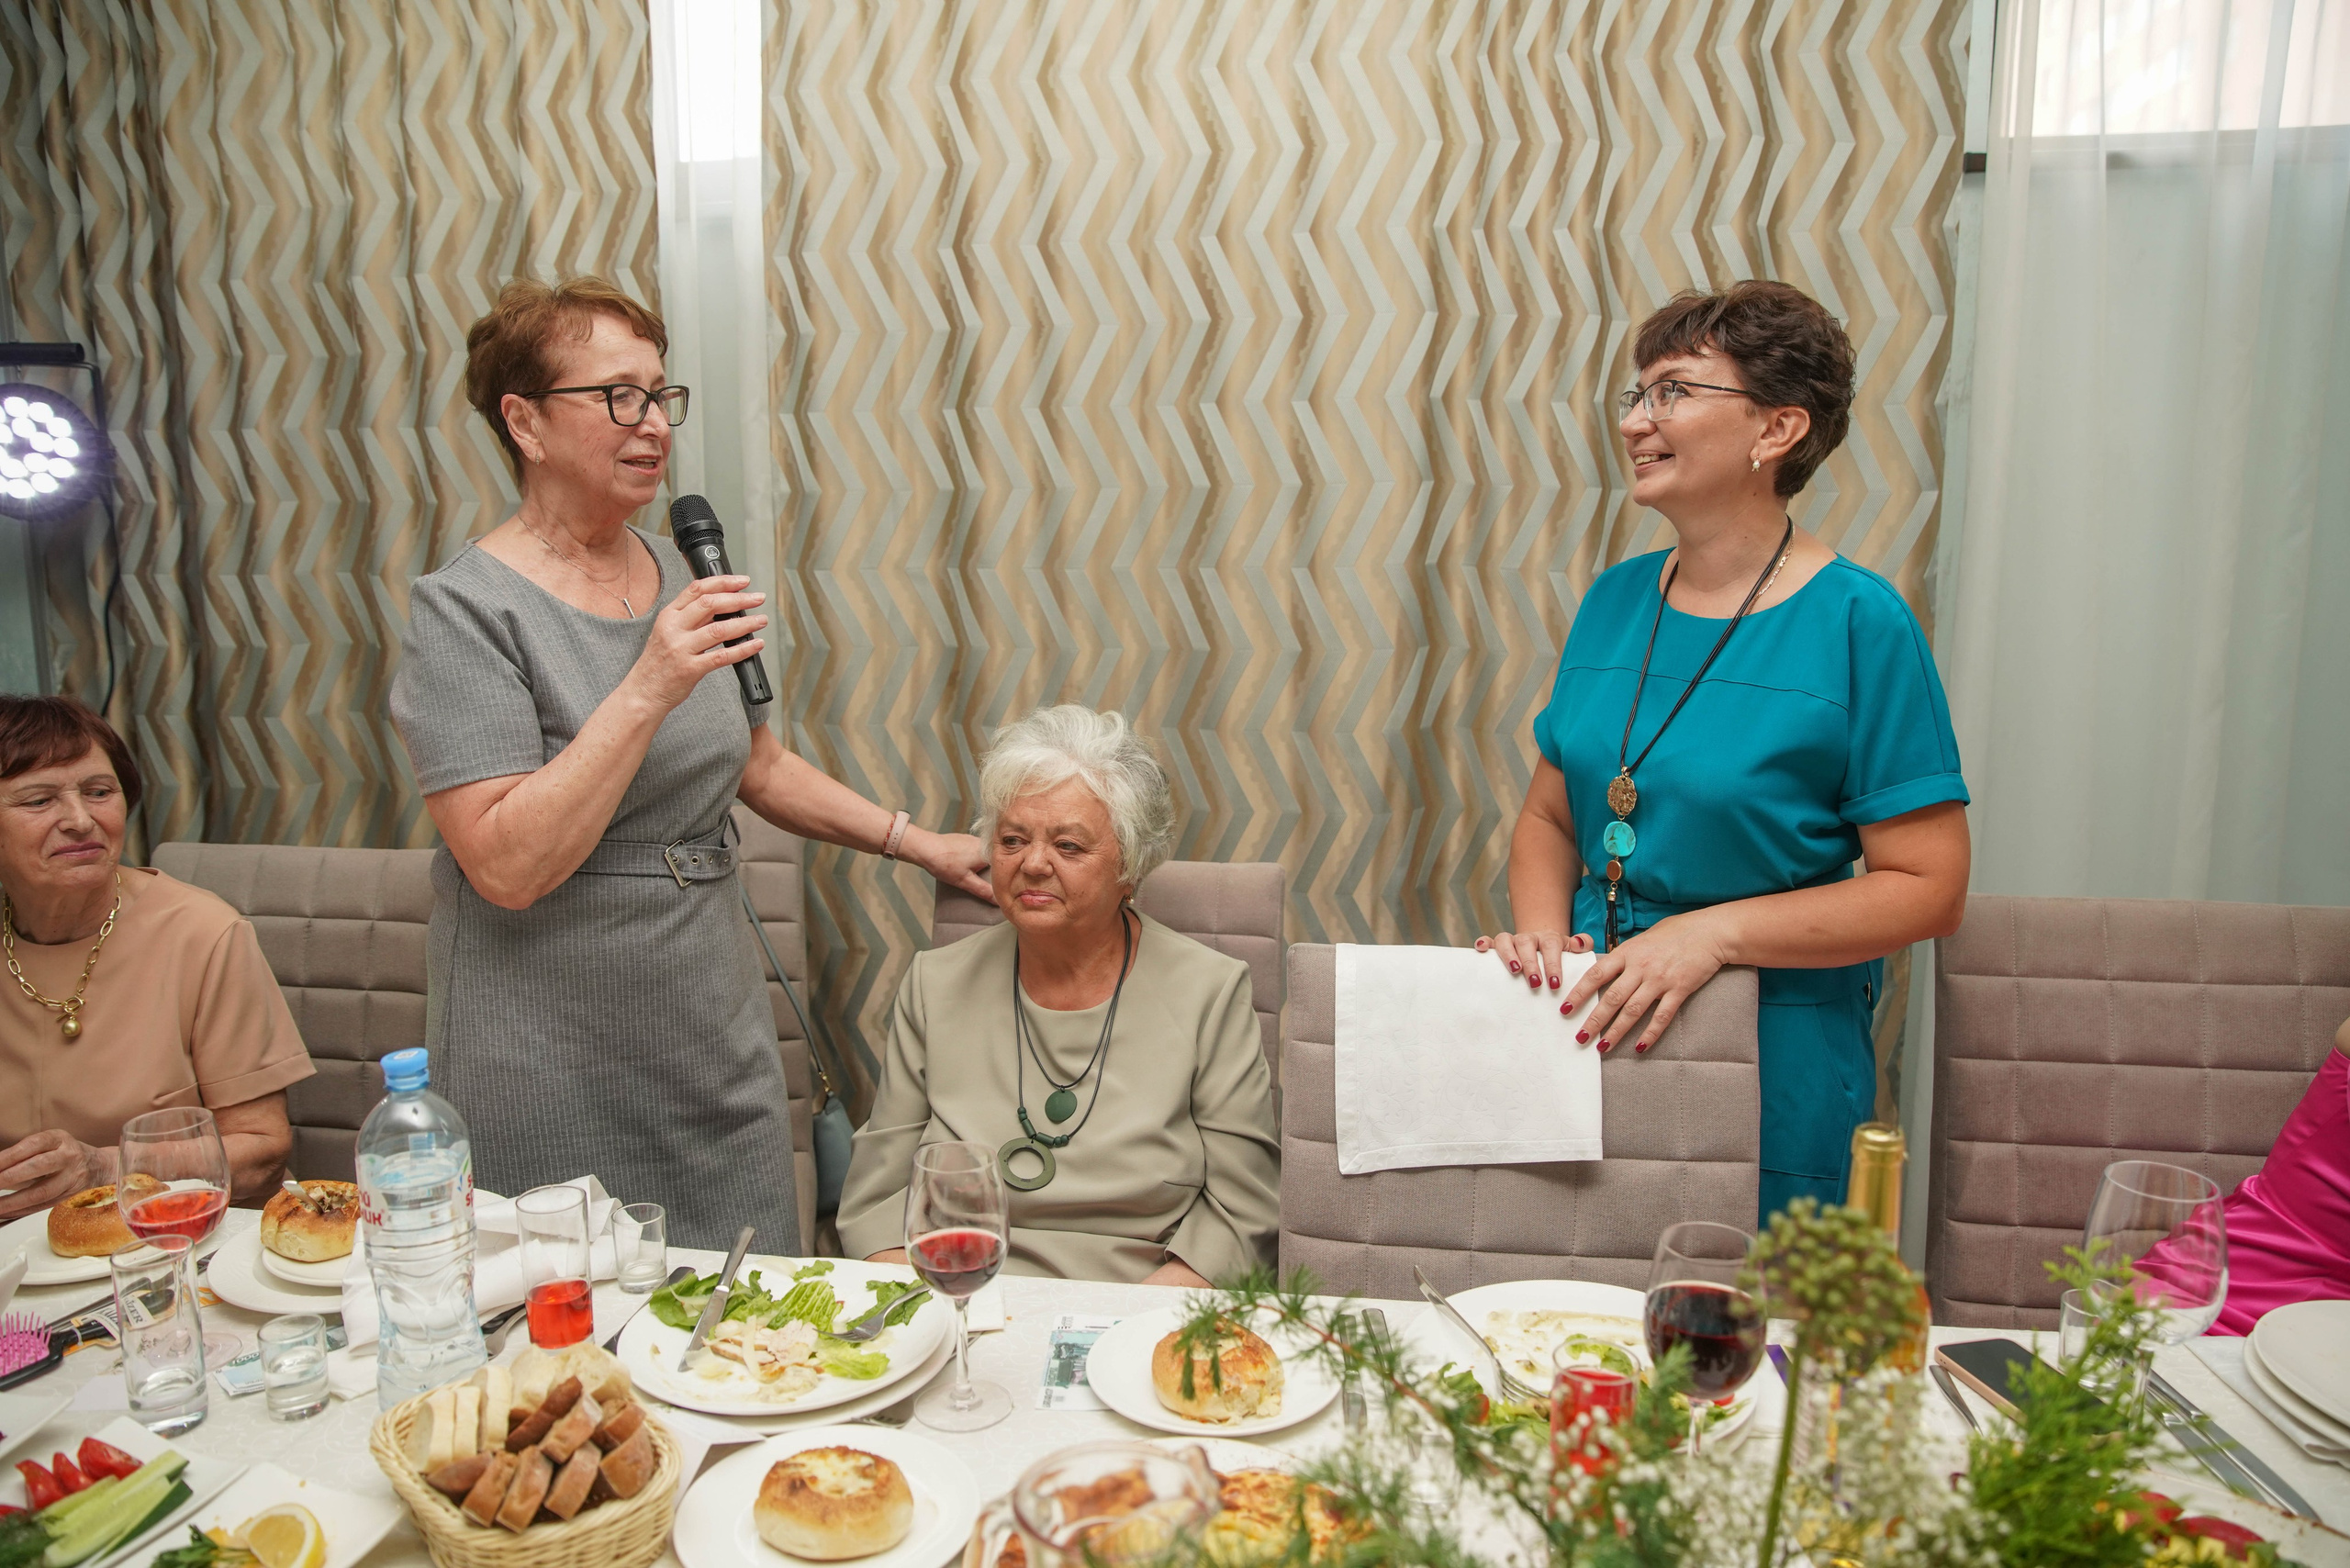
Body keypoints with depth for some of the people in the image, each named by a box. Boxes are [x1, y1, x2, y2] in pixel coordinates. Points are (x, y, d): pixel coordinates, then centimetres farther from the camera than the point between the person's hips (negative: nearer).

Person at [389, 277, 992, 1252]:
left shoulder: (681, 577, 7)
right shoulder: (466, 609, -13)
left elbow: (757, 766, 18)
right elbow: (508, 867, -22)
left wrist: (917, 842, 13)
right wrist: (647, 691, -28)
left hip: (718, 1042, 6)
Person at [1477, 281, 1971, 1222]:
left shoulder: (1859, 623, -11)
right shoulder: (1614, 601, 5)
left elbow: (1929, 888, -12)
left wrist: (1714, 932, -20)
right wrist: (1541, 929, -7)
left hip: (1771, 1080, -4)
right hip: (1586, 1042, 5)